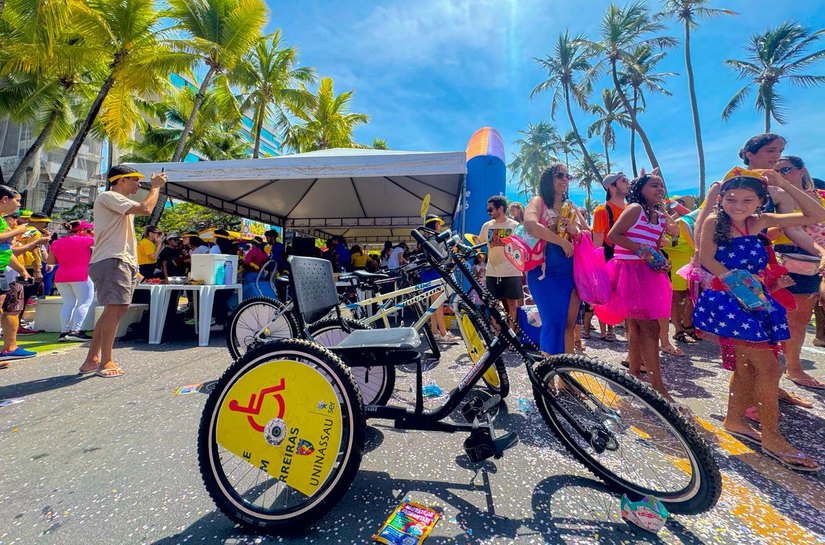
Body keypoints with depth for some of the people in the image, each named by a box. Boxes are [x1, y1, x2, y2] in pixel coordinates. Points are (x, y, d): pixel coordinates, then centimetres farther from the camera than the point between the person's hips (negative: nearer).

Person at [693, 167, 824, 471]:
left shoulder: (759, 223, 7)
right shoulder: (714, 222, -7)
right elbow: (707, 259, -15)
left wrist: (782, 183, 1)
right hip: (726, 301, -6)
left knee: (746, 368, 15)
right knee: (769, 368, -6)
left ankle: (734, 420, 32)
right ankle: (772, 437, 9)